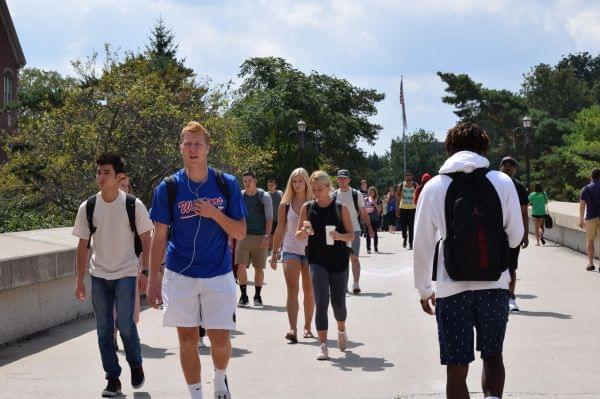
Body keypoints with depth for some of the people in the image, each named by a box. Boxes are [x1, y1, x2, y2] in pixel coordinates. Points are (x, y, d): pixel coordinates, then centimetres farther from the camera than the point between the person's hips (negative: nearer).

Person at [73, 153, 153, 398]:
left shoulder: (133, 205, -7)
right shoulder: (87, 207, 0)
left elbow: (146, 241, -2)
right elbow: (83, 245, 6)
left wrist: (144, 272, -11)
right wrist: (80, 280, 4)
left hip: (126, 274, -3)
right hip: (99, 276, 3)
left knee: (125, 325, -9)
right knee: (104, 329, 4)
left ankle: (136, 366, 18)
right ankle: (113, 379, 14)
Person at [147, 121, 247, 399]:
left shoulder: (227, 184, -2)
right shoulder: (168, 188, -3)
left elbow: (240, 232, 0)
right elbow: (159, 237, 0)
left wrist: (214, 213, -17)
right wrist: (153, 280, -3)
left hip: (218, 274, 0)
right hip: (180, 275, 0)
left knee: (220, 338, -1)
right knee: (187, 339, 5)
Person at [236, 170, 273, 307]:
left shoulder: (264, 197, -2)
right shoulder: (239, 196, 4)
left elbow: (269, 218, -4)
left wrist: (267, 236, -13)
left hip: (260, 237, -1)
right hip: (244, 235, 1)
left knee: (259, 268, 4)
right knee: (241, 266, -9)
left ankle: (257, 296, 19)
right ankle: (243, 296, 2)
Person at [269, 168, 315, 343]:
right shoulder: (285, 205, 2)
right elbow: (280, 230, 8)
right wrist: (274, 253, 7)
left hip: (310, 250, 0)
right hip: (291, 250, 0)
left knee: (309, 291, 9)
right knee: (292, 290, -11)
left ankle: (307, 327, 22)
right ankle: (293, 330, -19)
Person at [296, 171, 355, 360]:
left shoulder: (341, 208, -2)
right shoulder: (307, 208, 2)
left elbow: (351, 235, 0)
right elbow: (298, 235, 6)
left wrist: (339, 236, -22)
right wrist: (304, 231, -17)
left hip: (339, 261, 0)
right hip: (317, 261, 0)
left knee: (338, 302, 9)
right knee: (321, 301, -12)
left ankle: (341, 330, 41)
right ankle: (323, 345, -7)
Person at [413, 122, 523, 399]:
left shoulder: (434, 187, -1)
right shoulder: (502, 183, -1)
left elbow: (422, 245, 1)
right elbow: (515, 237, 4)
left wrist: (424, 290, 12)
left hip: (452, 289, -1)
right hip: (495, 286, 1)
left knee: (457, 369, 7)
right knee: (493, 356, 18)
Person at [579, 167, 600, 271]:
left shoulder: (586, 189, 1)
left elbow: (582, 205, -4)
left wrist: (581, 220, 1)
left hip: (591, 217, 0)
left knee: (590, 240, 12)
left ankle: (590, 263, 7)